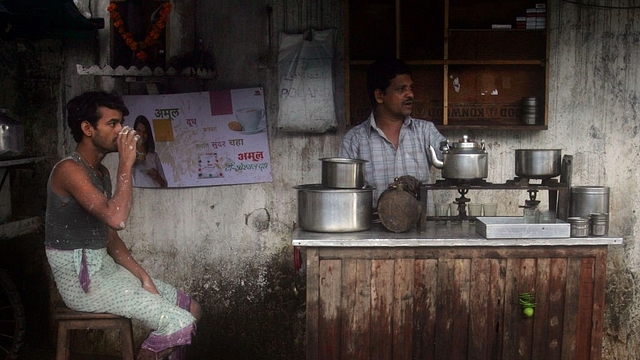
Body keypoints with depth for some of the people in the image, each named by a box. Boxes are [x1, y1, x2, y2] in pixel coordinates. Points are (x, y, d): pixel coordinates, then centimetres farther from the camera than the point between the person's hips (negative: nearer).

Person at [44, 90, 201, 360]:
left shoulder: (101, 172, 14)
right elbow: (116, 219, -31)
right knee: (179, 323, -18)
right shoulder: (69, 169, -17)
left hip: (105, 267, 9)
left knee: (192, 309, 5)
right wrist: (126, 164, -21)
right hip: (80, 280, -9)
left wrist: (142, 276, 2)